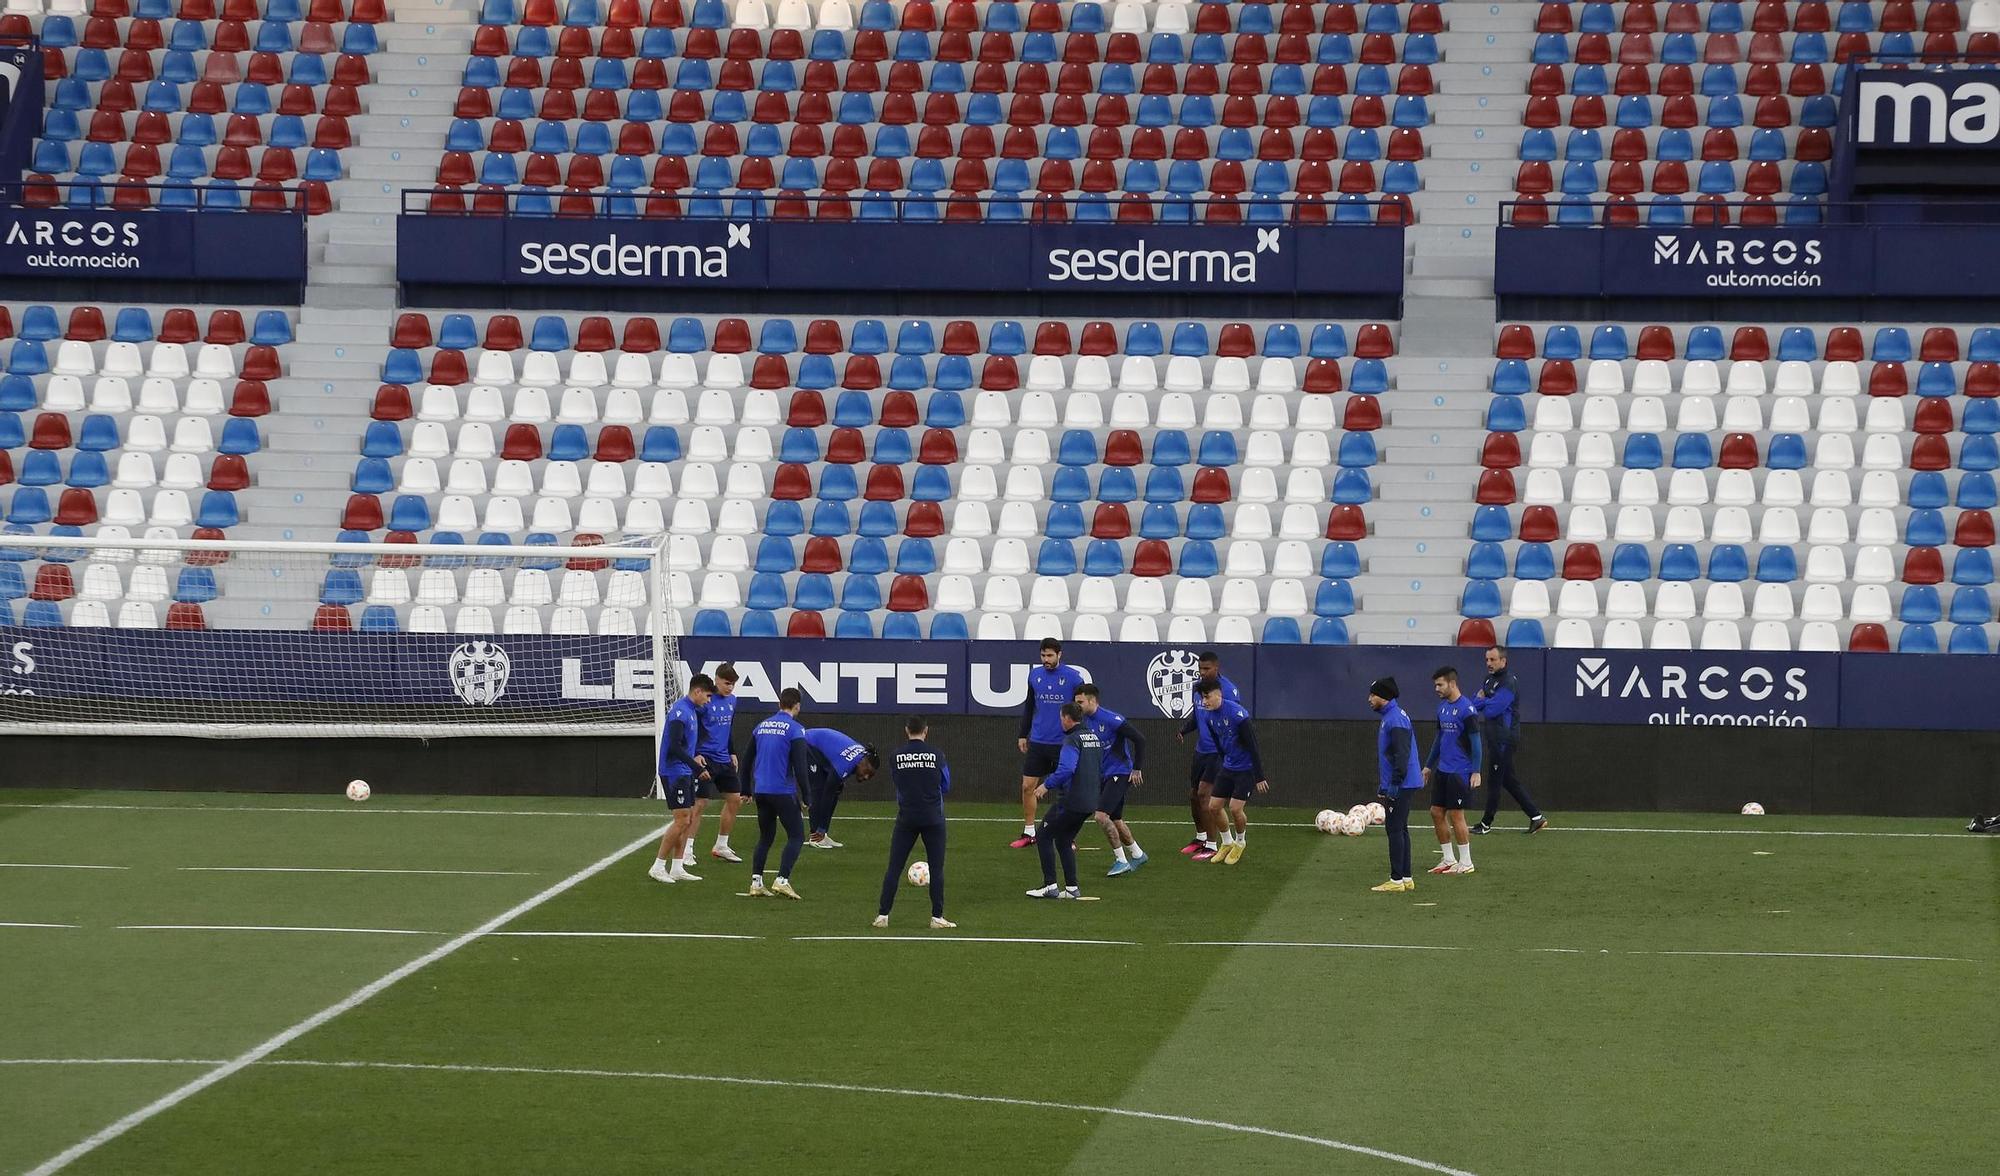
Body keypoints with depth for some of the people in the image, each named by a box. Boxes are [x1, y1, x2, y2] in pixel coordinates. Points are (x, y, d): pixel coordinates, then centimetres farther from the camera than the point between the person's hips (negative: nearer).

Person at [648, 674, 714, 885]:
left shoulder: (692, 710, 14)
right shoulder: (680, 712, -18)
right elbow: (674, 747, -24)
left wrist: (694, 758, 11)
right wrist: (698, 768, -22)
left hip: (684, 773, 10)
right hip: (674, 772, -10)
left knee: (688, 820, 9)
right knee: (682, 821, -10)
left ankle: (677, 869, 13)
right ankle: (658, 867, -4)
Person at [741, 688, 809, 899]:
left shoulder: (761, 727, 12)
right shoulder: (795, 729, -7)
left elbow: (747, 761, 17)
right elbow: (800, 765, -13)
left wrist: (746, 790, 26)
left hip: (760, 792, 6)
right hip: (783, 792, -6)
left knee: (765, 838, 15)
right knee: (796, 836, 0)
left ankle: (756, 882, 7)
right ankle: (782, 880, -14)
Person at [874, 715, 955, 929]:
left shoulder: (896, 756, -1)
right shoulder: (936, 754, -3)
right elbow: (946, 786, 8)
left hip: (906, 817, 1)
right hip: (933, 819, -1)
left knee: (894, 868, 5)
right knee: (936, 869, 5)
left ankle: (883, 915, 3)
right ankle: (937, 917, 4)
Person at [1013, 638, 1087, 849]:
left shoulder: (1073, 677, -6)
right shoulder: (1034, 674, 6)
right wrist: (1023, 735, 14)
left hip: (1064, 743, -4)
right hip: (1038, 742, 4)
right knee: (1027, 787, 2)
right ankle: (1028, 833, 13)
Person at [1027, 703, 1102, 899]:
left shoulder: (1072, 740, -13)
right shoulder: (1095, 737, 15)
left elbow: (1066, 769, -28)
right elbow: (1101, 771, 23)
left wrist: (1047, 785, -19)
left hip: (1072, 801, -9)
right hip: (1090, 802, 9)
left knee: (1043, 836, 2)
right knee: (1064, 841, 20)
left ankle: (1050, 886, -3)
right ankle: (1071, 888, 15)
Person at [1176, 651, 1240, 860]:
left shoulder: (1228, 690, -16)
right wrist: (1184, 730, 3)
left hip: (1218, 752, -8)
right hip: (1201, 750, 8)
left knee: (1204, 794, -13)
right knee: (1193, 795, 15)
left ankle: (1212, 846, -5)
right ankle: (1201, 837, 35)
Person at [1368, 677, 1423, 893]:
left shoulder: (1395, 719, -17)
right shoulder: (1389, 717, 17)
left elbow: (1401, 754, -23)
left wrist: (1394, 783, -23)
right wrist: (1384, 784, 26)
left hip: (1399, 786, -11)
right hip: (1394, 784, 11)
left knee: (1395, 830, -8)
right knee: (1400, 829, 13)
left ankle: (1397, 880, -7)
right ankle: (1406, 878, 17)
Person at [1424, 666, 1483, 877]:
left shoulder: (1466, 708, -14)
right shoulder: (1442, 706, 11)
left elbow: (1475, 741, -15)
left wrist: (1476, 771, -18)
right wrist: (1429, 765, 23)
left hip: (1459, 772, -8)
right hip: (1441, 770, 8)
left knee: (1456, 815, -4)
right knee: (1436, 812, 8)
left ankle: (1465, 863, 5)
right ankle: (1448, 859, 18)